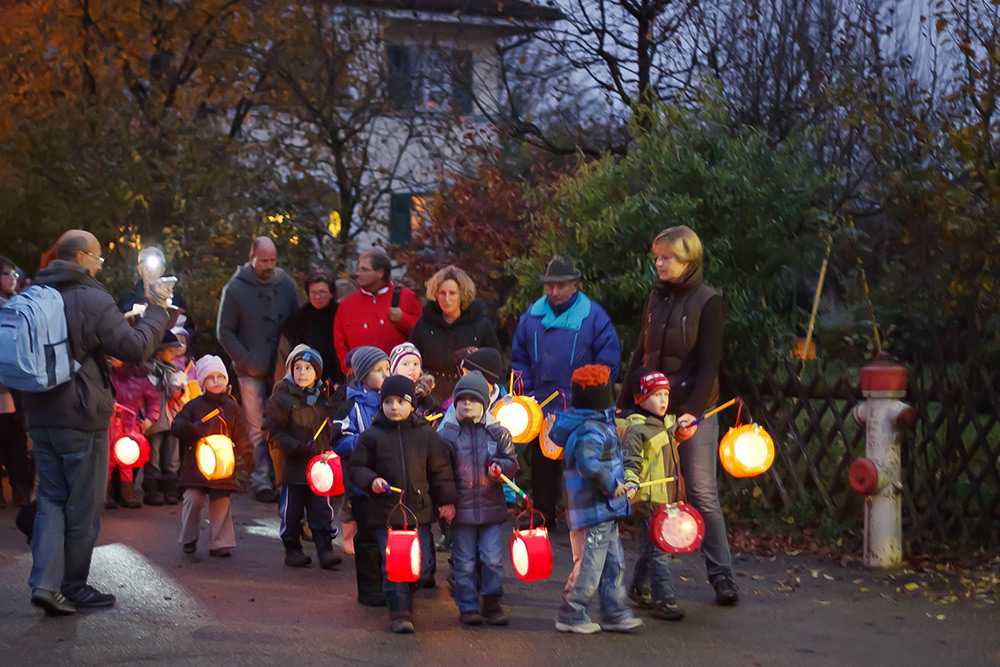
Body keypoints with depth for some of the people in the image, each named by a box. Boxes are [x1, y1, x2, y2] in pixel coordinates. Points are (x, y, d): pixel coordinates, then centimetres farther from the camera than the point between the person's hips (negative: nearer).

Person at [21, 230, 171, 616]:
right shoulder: (93, 300, -14)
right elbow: (135, 348, -13)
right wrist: (157, 310, 0)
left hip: (40, 415, 6)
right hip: (81, 417, -6)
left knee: (51, 499, 10)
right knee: (83, 507, 6)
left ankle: (45, 583, -3)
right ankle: (73, 587, 14)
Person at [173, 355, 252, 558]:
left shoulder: (232, 408, 10)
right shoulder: (194, 405, 4)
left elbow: (241, 435, 12)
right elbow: (176, 426, 1)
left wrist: (247, 454, -2)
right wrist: (191, 430, -20)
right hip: (195, 463, -2)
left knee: (221, 502, 2)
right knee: (193, 500, -6)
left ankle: (219, 543, 9)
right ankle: (189, 539, 11)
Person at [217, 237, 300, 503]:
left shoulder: (286, 284, 5)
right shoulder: (235, 289, -2)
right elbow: (225, 332, 1)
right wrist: (247, 362, -7)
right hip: (252, 371, -3)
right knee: (258, 429, -3)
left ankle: (278, 477, 13)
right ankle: (262, 480, -1)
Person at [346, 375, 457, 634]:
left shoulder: (427, 434, 4)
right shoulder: (372, 436, 0)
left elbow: (440, 470, 11)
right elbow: (355, 467, 6)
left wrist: (447, 501, 8)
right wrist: (371, 480, -12)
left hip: (419, 509, 2)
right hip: (386, 511, -1)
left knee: (418, 562, 3)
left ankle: (406, 595, 31)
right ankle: (399, 608, 5)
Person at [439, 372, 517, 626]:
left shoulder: (498, 432, 4)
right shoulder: (446, 433, 1)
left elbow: (512, 461, 9)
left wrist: (500, 467, -13)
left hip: (490, 506, 1)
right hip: (461, 507, -1)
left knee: (493, 558, -1)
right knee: (464, 561, 5)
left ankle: (492, 603, 12)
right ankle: (468, 607, 14)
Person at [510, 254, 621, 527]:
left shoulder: (594, 316, -4)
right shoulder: (533, 315, 7)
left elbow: (608, 362, -3)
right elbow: (519, 359, 14)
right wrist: (525, 393, 2)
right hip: (541, 410, 4)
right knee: (542, 466, 12)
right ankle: (543, 517, 25)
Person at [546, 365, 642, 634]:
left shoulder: (596, 426, 12)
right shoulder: (592, 432, -20)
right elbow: (588, 464, -34)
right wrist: (612, 485, -23)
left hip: (605, 511, 11)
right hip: (594, 509, -11)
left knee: (614, 562, 14)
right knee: (588, 564, -3)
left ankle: (614, 612, 21)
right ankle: (571, 615, 7)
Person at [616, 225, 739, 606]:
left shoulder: (707, 302, -5)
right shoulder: (656, 299, 11)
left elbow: (709, 364, -9)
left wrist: (693, 410, -19)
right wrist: (624, 403, 10)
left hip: (696, 410, -5)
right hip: (654, 408, 5)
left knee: (702, 493, -4)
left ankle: (721, 574, 3)